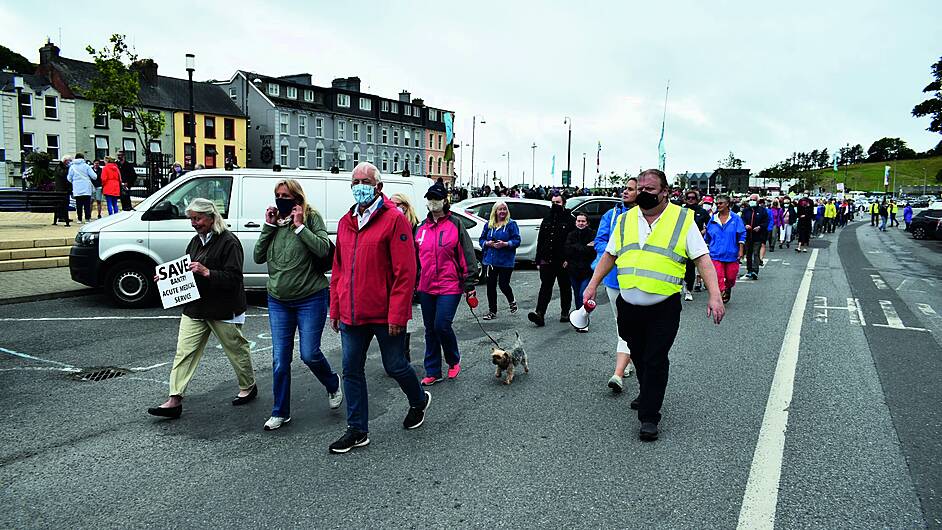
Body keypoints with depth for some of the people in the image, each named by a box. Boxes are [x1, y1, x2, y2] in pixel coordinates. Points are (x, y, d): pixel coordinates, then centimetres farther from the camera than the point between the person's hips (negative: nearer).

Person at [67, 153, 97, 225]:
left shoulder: (72, 167, 4)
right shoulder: (86, 166, -1)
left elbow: (69, 178, 9)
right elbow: (94, 176, -4)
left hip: (77, 189, 1)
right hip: (86, 188, -1)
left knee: (79, 205, 5)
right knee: (87, 204, 2)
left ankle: (79, 219, 5)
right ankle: (87, 218, -1)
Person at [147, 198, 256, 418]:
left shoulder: (229, 242, -15)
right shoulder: (196, 241, 12)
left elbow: (233, 278, -22)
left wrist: (206, 272, -29)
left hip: (223, 309, -7)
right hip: (195, 307, 7)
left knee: (236, 349, 10)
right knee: (184, 351, 0)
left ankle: (248, 388, 30)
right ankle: (175, 400, 3)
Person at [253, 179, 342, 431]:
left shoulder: (312, 218, -5)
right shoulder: (275, 222, 7)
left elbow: (323, 250, -18)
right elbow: (258, 257, 2)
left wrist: (300, 226, -17)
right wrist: (268, 226, -5)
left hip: (311, 299, -4)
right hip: (278, 301, 4)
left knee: (309, 354, -1)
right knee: (279, 359, 6)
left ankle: (333, 384, 30)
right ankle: (280, 412, 20)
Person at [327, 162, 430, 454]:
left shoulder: (394, 219, -10)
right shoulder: (345, 222, 11)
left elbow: (405, 272, -15)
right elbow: (338, 270, 16)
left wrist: (397, 314, -18)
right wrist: (335, 309, 12)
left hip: (384, 315, -6)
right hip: (351, 315, 6)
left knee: (394, 366, 8)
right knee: (352, 370, 9)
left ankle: (419, 400, 37)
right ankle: (357, 430, 22)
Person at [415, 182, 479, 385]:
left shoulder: (455, 224, -5)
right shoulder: (422, 228, 10)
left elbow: (467, 256, -7)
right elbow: (416, 258, 18)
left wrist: (469, 284, -9)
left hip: (449, 287, -5)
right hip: (426, 288, 6)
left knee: (442, 326, -11)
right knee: (430, 329, 10)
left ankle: (454, 361, 16)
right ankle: (433, 372, 21)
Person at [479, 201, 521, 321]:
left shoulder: (511, 224, -2)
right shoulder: (488, 224, 9)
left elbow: (517, 240, -6)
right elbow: (481, 240, 12)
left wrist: (505, 244, -21)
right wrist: (488, 243, -9)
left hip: (506, 261, -3)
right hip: (490, 260, 4)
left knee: (503, 284, -3)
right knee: (491, 285, 3)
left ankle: (512, 301, 30)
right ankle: (492, 311, 15)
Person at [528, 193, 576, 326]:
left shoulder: (569, 220, -1)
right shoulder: (546, 220, 14)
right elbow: (540, 241, 15)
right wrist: (538, 260, 10)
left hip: (563, 262, -3)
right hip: (547, 260, 3)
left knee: (565, 288, 10)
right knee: (545, 287, -4)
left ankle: (565, 313, 22)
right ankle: (540, 314, -12)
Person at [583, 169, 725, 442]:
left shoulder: (683, 219, -3)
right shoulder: (625, 219, 9)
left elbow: (702, 258, -6)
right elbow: (609, 255, 16)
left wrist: (715, 296, -16)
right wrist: (593, 285, 11)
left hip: (664, 308, -4)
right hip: (628, 306, 4)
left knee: (655, 361, -3)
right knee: (638, 356, 18)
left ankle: (649, 417, 7)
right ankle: (648, 393, 41)